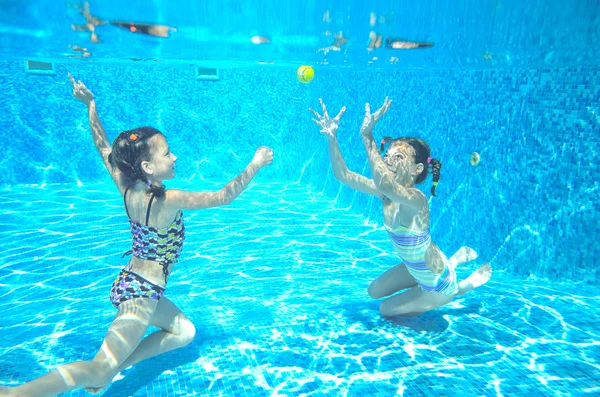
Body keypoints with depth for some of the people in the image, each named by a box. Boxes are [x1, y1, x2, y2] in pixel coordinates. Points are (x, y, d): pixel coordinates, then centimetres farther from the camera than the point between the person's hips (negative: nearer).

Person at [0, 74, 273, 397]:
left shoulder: (128, 188, -3)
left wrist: (90, 104, 16)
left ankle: (114, 368, 15)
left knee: (184, 331, 20)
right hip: (142, 291, -9)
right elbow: (223, 196, -21)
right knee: (99, 369, -6)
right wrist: (256, 164, -14)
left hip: (129, 283, 9)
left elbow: (103, 146, 10)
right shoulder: (168, 200, -23)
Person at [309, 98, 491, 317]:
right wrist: (331, 137, -26)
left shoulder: (415, 199, -37)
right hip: (416, 267, 7)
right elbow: (343, 175, -15)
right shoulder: (387, 192, -14)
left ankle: (462, 287, 19)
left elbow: (384, 184, -59)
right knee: (374, 291, 27)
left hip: (438, 283, -7)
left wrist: (367, 137, -59)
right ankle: (454, 260, 26)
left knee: (387, 309, 13)